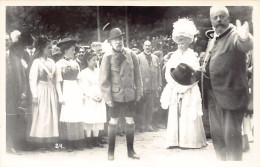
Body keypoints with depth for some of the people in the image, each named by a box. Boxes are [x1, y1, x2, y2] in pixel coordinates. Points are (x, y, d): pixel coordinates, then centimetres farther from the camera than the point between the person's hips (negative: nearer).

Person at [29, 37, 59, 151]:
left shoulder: (51, 62, 10)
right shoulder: (37, 62, -7)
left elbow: (54, 78, 12)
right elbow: (32, 80, -10)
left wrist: (56, 93, 4)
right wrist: (35, 96, -15)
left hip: (51, 91, 6)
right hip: (41, 91, -6)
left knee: (52, 115, 5)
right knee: (41, 116, -4)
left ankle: (50, 142, 11)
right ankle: (41, 142, 3)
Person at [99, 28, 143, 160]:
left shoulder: (130, 54, 0)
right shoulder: (108, 56, -9)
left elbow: (137, 74, 6)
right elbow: (103, 79, -9)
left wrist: (139, 92, 4)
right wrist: (107, 97, -12)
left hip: (130, 94, 3)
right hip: (115, 94, -3)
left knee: (130, 121, 9)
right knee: (113, 122, 7)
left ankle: (130, 150, 20)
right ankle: (111, 151, 18)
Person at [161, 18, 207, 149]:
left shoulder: (192, 55, -2)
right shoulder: (174, 56, 11)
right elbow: (168, 74, 8)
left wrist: (183, 88, -13)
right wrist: (175, 87, -7)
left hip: (189, 93, -4)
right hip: (175, 92, 4)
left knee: (189, 117, -4)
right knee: (175, 116, 2)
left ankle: (191, 142, 2)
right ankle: (175, 141, 6)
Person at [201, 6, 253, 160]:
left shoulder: (235, 35, -10)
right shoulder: (212, 41, 16)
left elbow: (247, 45, -34)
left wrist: (245, 38, -55)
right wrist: (201, 70, 10)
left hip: (230, 93, -8)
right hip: (213, 95, 8)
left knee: (231, 134, -7)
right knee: (217, 133, 14)